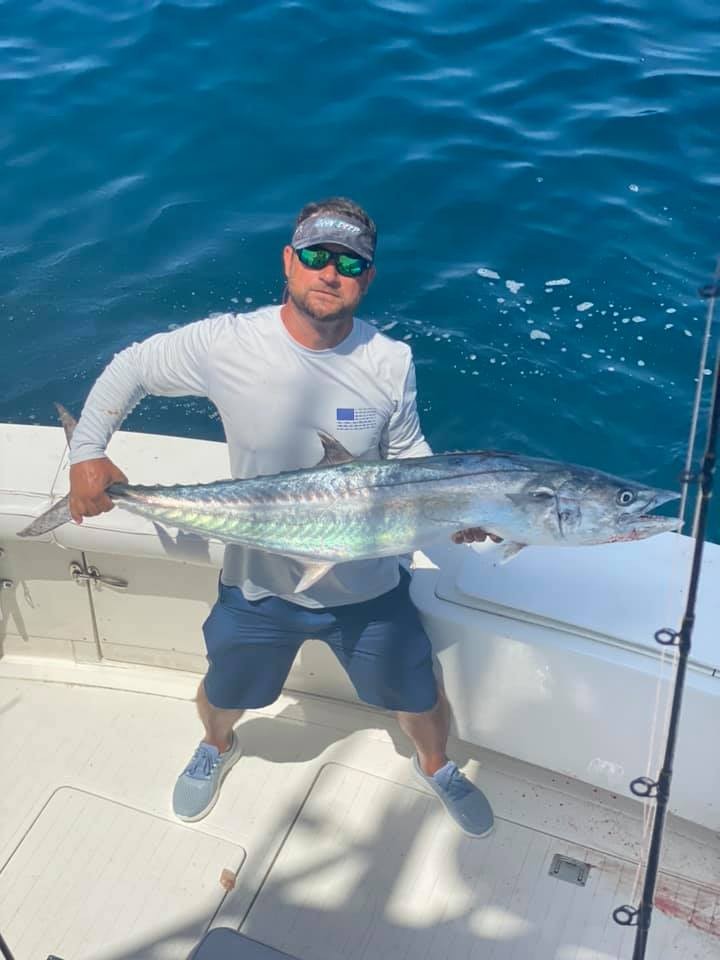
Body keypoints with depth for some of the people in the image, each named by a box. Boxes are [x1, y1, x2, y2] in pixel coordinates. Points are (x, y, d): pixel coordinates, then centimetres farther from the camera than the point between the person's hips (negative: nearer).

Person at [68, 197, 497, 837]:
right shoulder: (226, 344, -19)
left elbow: (407, 451, 0)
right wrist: (88, 452, -14)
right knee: (224, 694, 26)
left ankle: (436, 766, 55)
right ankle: (218, 747, 65)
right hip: (259, 582, 0)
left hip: (369, 586, 1)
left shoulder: (391, 362, -14)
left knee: (421, 699, 18)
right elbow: (129, 370, -4)